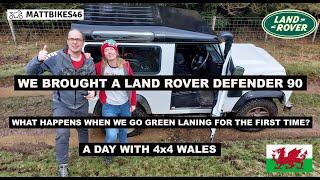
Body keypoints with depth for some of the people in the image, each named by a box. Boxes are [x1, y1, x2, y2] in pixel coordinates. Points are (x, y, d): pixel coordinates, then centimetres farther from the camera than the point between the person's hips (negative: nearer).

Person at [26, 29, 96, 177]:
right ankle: (62, 166, 15)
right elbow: (31, 71, -18)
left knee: (83, 129, 24)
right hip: (62, 105, -3)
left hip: (82, 105, 4)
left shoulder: (89, 61, -9)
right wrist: (39, 59, -39)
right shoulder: (56, 57, -19)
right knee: (62, 135, -7)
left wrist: (93, 90, -14)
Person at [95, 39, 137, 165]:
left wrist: (133, 102, 1)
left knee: (124, 130, 23)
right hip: (109, 107, -2)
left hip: (125, 105, 3)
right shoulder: (100, 67, -12)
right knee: (111, 135, -13)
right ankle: (108, 154, 20)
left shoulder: (125, 66, -8)